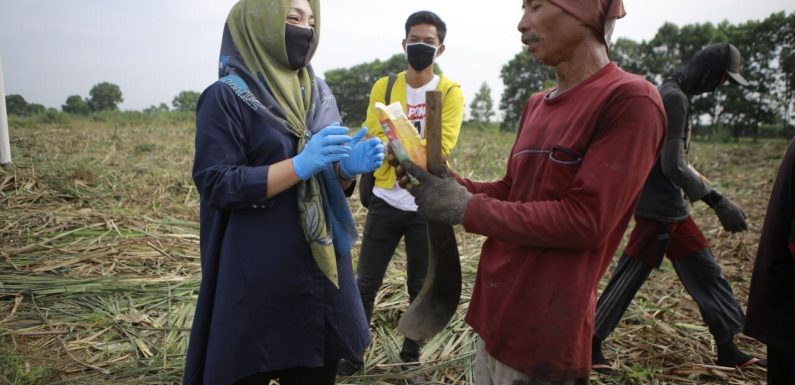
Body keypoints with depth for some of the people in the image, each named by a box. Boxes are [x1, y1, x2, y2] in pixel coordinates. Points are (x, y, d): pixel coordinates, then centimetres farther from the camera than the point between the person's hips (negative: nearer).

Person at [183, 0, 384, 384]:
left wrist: (350, 166, -10)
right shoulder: (225, 97, -8)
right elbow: (216, 185, -15)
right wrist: (300, 165, -24)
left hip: (321, 269, 6)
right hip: (258, 276, -5)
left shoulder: (319, 94, 10)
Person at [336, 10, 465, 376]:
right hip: (385, 202, 2)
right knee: (365, 284, 8)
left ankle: (411, 356, 31)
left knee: (420, 288, 12)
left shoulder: (450, 91, -2)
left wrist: (393, 145, -20)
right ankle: (352, 355, 26)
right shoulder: (384, 86, 5)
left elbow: (441, 146, -14)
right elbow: (371, 138, -6)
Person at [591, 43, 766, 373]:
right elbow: (674, 167, -24)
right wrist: (717, 201, -22)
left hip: (674, 210, 10)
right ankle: (591, 343, 10)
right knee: (627, 280, -2)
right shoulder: (674, 98, -18)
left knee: (707, 274, 15)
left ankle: (727, 349, 27)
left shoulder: (674, 94, 13)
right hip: (657, 210, -10)